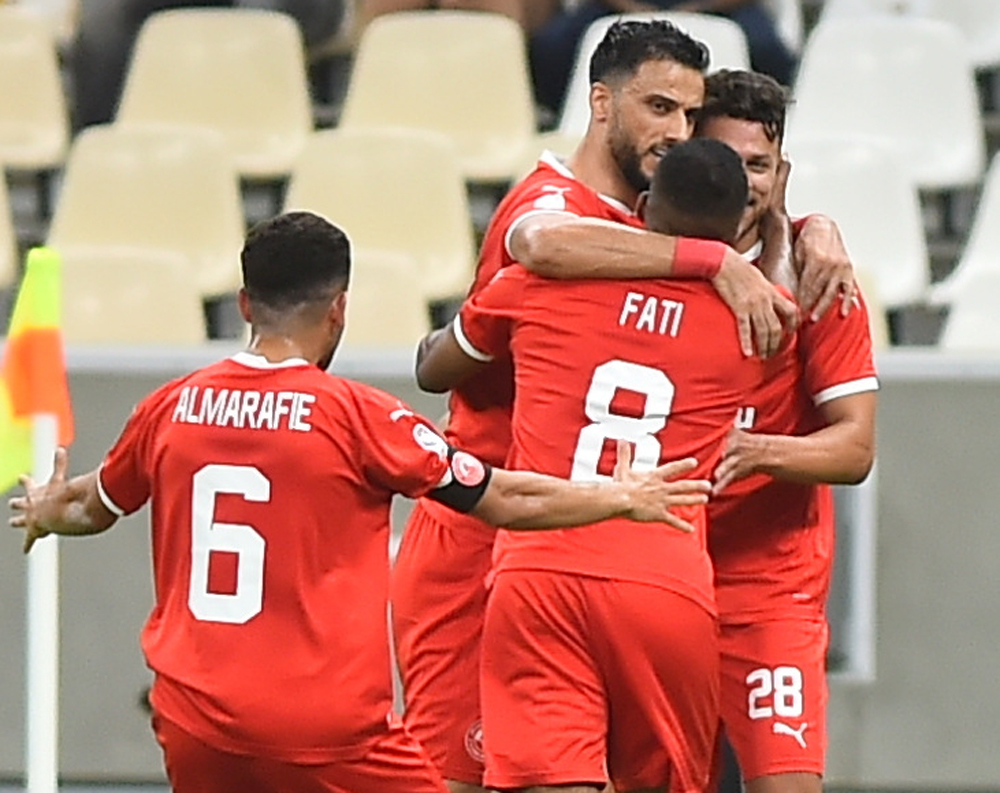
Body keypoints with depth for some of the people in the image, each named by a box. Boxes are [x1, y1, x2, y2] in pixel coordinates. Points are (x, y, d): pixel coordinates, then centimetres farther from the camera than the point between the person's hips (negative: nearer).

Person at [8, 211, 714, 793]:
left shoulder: (172, 408, 6)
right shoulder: (353, 414, -7)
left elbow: (95, 506, 27)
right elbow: (505, 501, -1)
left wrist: (46, 511, 50)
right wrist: (622, 498, 14)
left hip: (192, 719, 5)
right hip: (324, 726, -5)